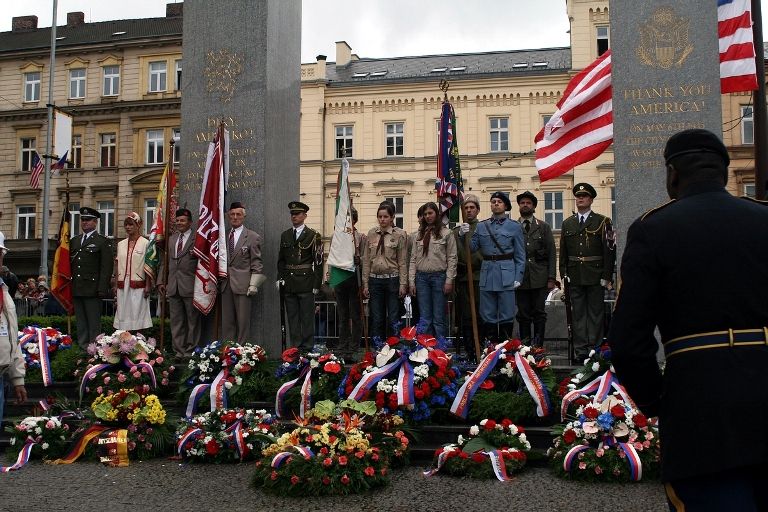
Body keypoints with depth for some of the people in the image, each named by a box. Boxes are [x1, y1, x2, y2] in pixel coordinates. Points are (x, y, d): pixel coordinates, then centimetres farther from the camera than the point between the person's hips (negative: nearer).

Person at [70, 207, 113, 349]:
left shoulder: (102, 241, -1)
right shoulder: (74, 241, 17)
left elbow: (106, 266, -7)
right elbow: (69, 263, 18)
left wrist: (102, 289, -14)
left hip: (92, 289, -6)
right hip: (76, 289, 6)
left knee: (94, 323, -3)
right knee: (80, 323, 10)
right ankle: (82, 347, 16)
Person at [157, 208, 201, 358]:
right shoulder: (171, 239, 16)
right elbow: (166, 261, 18)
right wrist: (161, 281, 12)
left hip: (190, 287, -6)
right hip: (173, 287, 6)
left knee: (192, 321, 2)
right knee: (176, 321, 9)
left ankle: (190, 351, 9)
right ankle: (179, 351, 16)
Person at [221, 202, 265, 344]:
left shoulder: (253, 237, 0)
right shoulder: (224, 235, 14)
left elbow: (256, 263, -3)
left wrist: (253, 284, -10)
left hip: (242, 284, -5)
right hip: (226, 284, 5)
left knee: (243, 321, -3)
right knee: (226, 321, 7)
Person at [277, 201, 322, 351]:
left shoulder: (313, 236, -3)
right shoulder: (285, 235, 12)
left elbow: (318, 261, -5)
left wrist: (317, 284, -9)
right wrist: (280, 278, 6)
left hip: (306, 283, -5)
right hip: (289, 284, 5)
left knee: (307, 317, 0)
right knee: (292, 317, 9)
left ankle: (307, 348, 6)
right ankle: (295, 348, 16)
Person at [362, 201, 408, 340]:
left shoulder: (400, 234, -1)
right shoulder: (372, 233, 9)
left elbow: (402, 261, -3)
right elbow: (366, 260, 10)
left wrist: (403, 284, -9)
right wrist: (365, 283, 5)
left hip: (392, 279, -3)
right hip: (375, 280, 3)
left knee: (393, 319, -1)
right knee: (376, 319, 5)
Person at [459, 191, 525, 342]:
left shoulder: (514, 227, 5)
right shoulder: (481, 226, 11)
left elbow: (520, 256, 3)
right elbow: (472, 248, 6)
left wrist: (518, 278, -5)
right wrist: (464, 235, -11)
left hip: (506, 276, -2)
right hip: (487, 274, 3)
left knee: (506, 316, 1)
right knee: (488, 317, 6)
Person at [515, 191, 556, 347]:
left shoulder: (544, 227, 10)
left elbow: (552, 253, 6)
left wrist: (551, 278, -3)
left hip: (539, 278, 0)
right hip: (520, 279, 0)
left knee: (539, 314, 0)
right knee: (523, 315, 3)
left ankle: (538, 346, 5)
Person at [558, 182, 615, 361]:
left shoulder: (602, 222, 2)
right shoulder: (567, 224, 13)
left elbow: (609, 251, -2)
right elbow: (563, 252, 14)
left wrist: (607, 276, -8)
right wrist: (564, 274, 5)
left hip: (595, 276, -3)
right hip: (575, 277, 3)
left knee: (595, 313, 1)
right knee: (578, 314, 4)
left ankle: (595, 349, 6)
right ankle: (581, 350, 8)